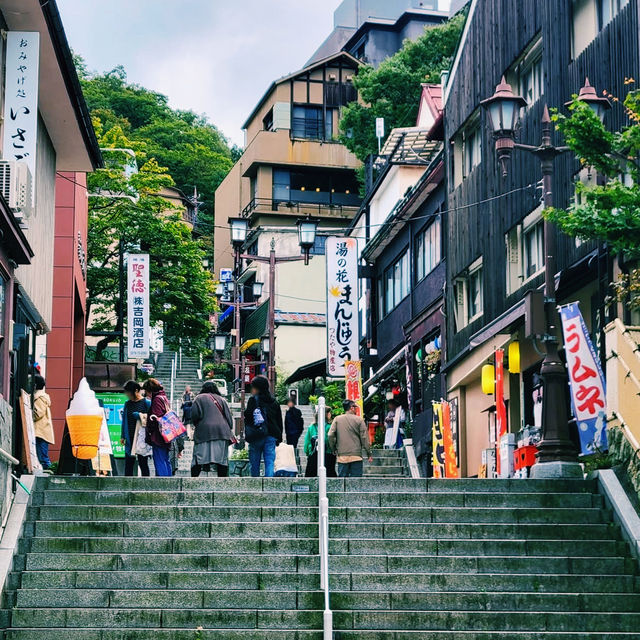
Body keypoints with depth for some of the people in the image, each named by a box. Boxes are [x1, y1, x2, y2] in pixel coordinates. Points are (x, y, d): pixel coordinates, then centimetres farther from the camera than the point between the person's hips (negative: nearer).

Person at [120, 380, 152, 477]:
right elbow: (124, 421, 15)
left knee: (143, 463, 1)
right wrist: (122, 436, 10)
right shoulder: (128, 404, 11)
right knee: (128, 465, 4)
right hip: (130, 439, 5)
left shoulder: (147, 403, -4)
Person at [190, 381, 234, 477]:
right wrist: (229, 430, 15)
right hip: (222, 432, 3)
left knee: (198, 458, -2)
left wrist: (197, 425, 14)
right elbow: (229, 416, 10)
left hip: (204, 432, -3)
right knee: (222, 458, 6)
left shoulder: (199, 398, 6)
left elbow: (194, 415, -3)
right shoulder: (221, 399, 15)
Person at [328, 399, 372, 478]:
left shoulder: (337, 419, 4)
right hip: (356, 455, -2)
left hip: (342, 456, 2)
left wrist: (334, 450, 11)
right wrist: (369, 454, 5)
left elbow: (331, 435, -1)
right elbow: (364, 437, -1)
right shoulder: (359, 420, -1)